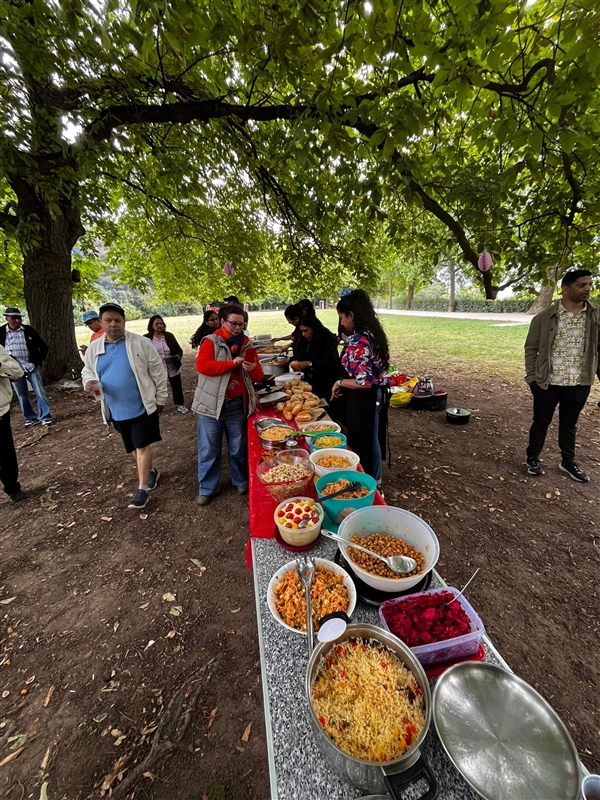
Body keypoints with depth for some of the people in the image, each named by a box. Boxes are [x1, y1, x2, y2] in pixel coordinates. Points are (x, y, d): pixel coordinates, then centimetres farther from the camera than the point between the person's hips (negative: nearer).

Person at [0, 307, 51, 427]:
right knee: (22, 395, 9)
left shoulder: (29, 330, 0)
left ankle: (45, 417, 7)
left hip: (32, 367, -1)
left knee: (40, 392, -2)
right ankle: (30, 418, 21)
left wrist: (38, 361, -2)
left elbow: (44, 346, 5)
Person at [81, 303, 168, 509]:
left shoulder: (141, 343, -9)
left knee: (142, 446, -2)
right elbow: (87, 370, 15)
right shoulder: (94, 348, 4)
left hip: (141, 406, -5)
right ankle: (151, 471, 41)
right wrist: (89, 381, -10)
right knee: (134, 446, 18)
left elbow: (158, 372, -6)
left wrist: (161, 398, -3)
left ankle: (142, 488, 11)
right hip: (116, 410, 5)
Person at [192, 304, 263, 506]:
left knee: (239, 447, 15)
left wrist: (253, 369, -17)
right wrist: (232, 363, -22)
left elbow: (258, 377, 7)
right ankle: (207, 488, 26)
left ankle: (241, 481, 36)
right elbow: (202, 365, -20)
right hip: (212, 404, -3)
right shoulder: (211, 341, -4)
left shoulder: (247, 344, 8)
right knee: (209, 449, 8)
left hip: (237, 405, 3)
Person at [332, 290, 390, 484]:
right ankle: (375, 481, 41)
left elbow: (364, 382, -28)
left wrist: (340, 382, -13)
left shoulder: (358, 341, -24)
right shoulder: (372, 333, 5)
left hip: (363, 399, -10)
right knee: (372, 440, 22)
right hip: (376, 394, 10)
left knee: (361, 443, 9)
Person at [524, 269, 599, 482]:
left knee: (569, 424, 17)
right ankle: (532, 459, 26)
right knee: (541, 422, 10)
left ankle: (568, 462, 34)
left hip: (579, 384, 3)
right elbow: (531, 348, -2)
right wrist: (531, 377, -6)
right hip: (548, 382, -2)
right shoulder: (544, 317, -6)